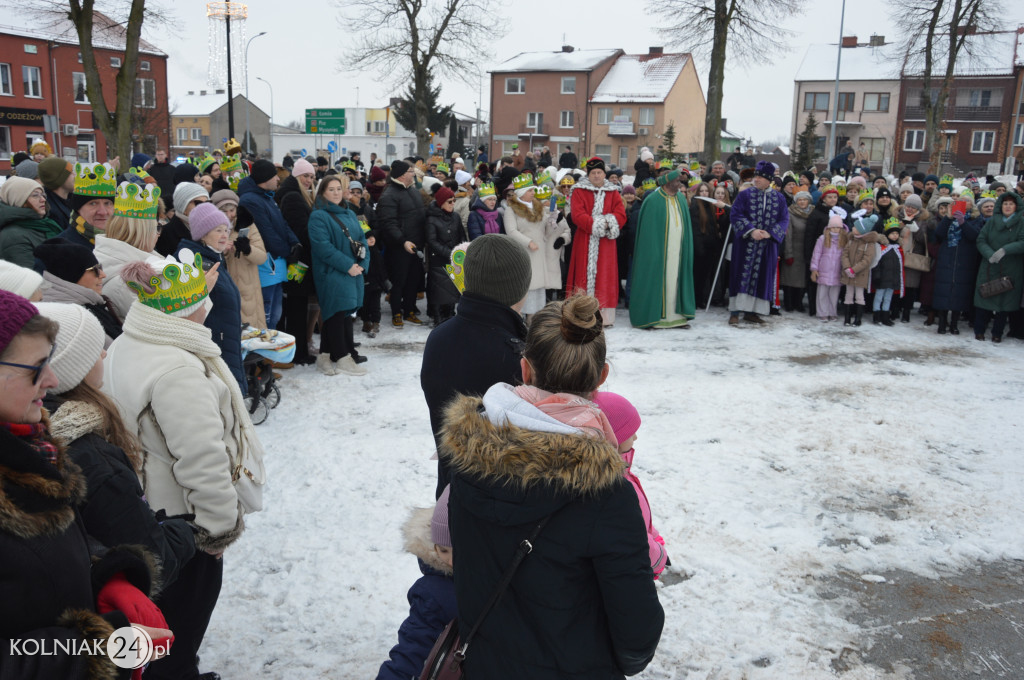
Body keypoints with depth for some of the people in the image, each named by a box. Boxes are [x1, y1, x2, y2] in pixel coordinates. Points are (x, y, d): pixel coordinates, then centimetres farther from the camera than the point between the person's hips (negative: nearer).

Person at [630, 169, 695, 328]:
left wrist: (685, 247, 9)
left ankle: (673, 315, 12)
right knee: (658, 280, -3)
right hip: (658, 249, -6)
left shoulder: (681, 200, 12)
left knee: (675, 279, 7)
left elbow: (686, 225, 16)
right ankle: (654, 315, 4)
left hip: (677, 249, 6)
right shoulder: (653, 201, -8)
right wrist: (654, 250, -15)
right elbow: (648, 228, -10)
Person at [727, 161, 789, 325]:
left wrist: (770, 233, -14)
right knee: (742, 274, -4)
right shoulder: (744, 194, 1)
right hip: (745, 243, -2)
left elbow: (784, 219, 3)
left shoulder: (779, 198, 7)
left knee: (761, 276, 3)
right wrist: (751, 230, -19)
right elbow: (736, 214, -7)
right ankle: (735, 311, -1)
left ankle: (751, 311, 10)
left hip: (767, 244, 3)